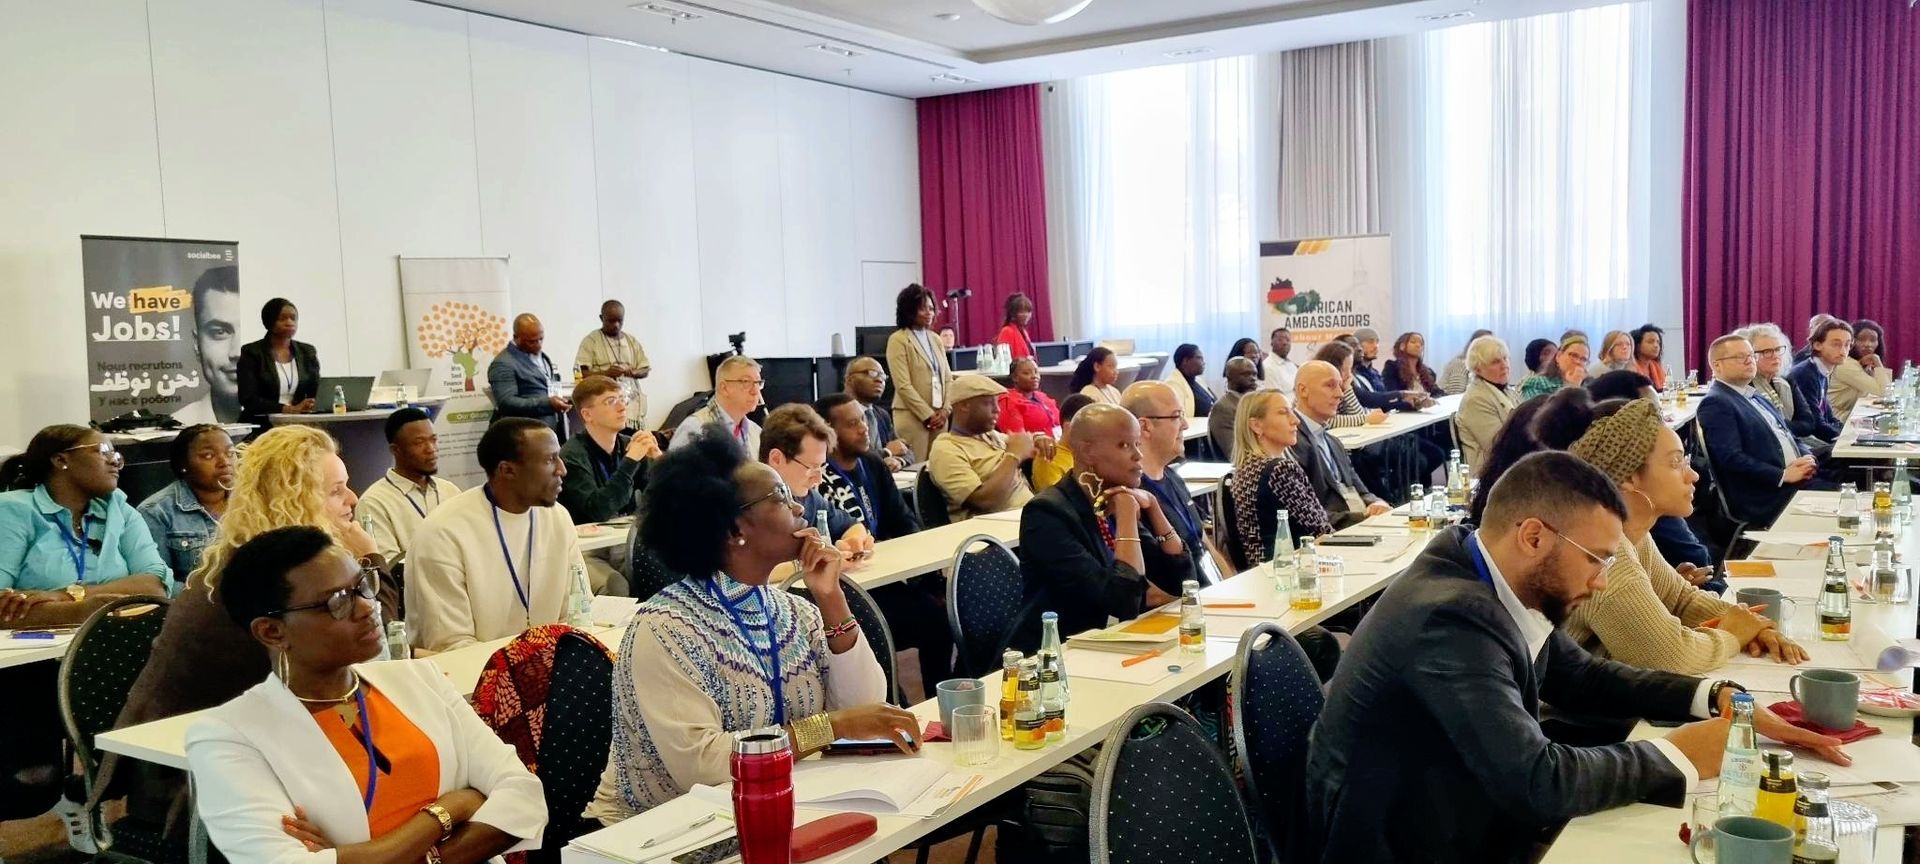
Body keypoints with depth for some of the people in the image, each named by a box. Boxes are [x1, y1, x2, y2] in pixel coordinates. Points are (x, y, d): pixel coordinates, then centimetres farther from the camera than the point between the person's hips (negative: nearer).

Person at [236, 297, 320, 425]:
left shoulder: (307, 352, 14)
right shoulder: (251, 352, 3)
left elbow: (316, 395, 10)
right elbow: (248, 400, -5)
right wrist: (290, 409, -13)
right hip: (260, 424, -3)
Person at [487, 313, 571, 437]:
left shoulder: (542, 357, 17)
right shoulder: (503, 364, -10)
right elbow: (506, 403, -19)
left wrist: (561, 398, 6)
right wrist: (547, 403, -25)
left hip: (555, 430, 8)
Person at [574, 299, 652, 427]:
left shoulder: (632, 341, 17)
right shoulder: (590, 341, 4)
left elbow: (645, 370, 18)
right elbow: (580, 373, -3)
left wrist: (634, 372, -5)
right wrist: (605, 373, -19)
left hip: (632, 404, 4)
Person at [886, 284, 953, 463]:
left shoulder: (935, 339, 15)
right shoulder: (898, 340, -6)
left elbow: (948, 378, 14)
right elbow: (903, 385, -12)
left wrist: (946, 410, -2)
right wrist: (928, 415, -12)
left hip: (939, 416, 6)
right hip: (913, 417, -6)